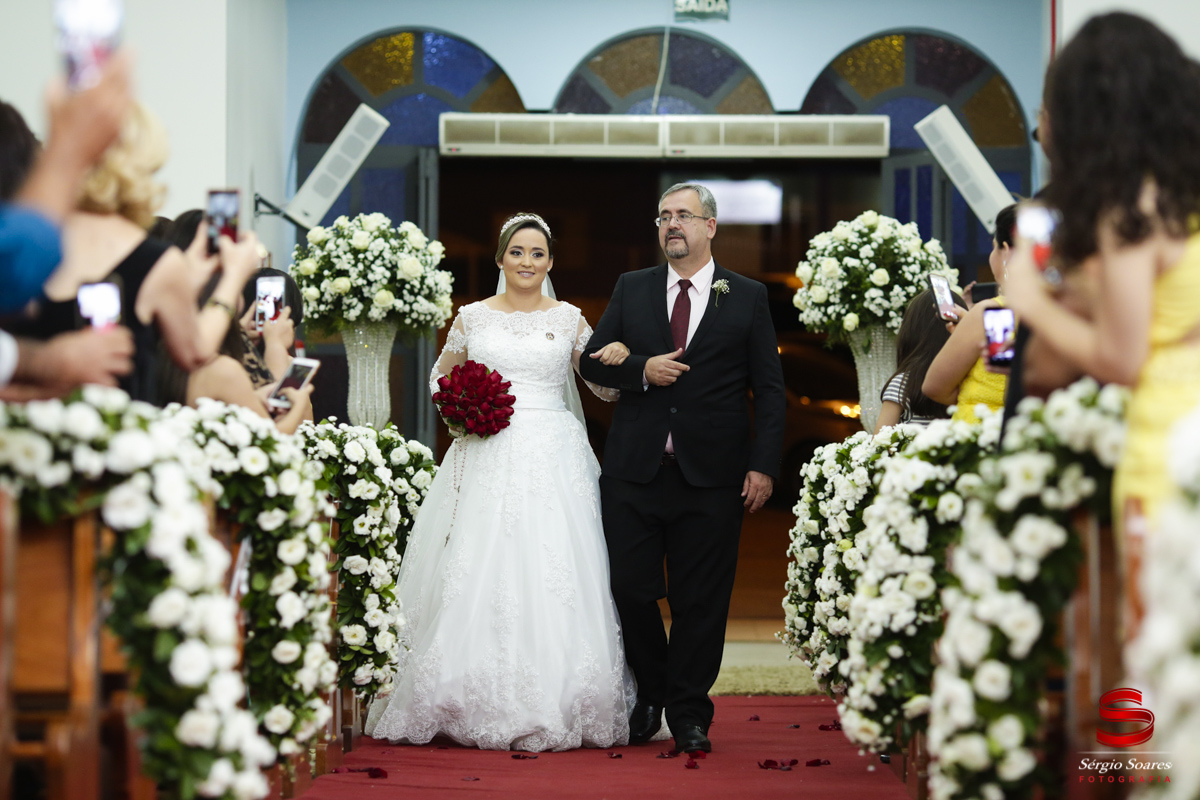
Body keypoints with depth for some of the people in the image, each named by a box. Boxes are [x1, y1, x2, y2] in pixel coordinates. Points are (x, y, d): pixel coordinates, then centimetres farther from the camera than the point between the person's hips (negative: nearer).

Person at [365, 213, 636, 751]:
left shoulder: (569, 320, 9)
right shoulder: (472, 318, 9)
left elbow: (606, 388, 12)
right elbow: (440, 377, 20)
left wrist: (618, 359, -9)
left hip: (553, 459, 0)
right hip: (487, 459, 1)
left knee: (555, 573, -8)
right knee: (477, 572, -6)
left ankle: (550, 711, -1)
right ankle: (477, 704, 2)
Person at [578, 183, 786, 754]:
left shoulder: (748, 297, 5)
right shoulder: (631, 289, 11)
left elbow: (770, 389, 3)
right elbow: (593, 362, 10)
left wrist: (763, 465, -6)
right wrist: (641, 370, -10)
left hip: (711, 476, -2)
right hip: (635, 470, 2)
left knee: (701, 600, 3)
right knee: (631, 590, 3)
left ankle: (689, 712, 18)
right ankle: (650, 697, 25)